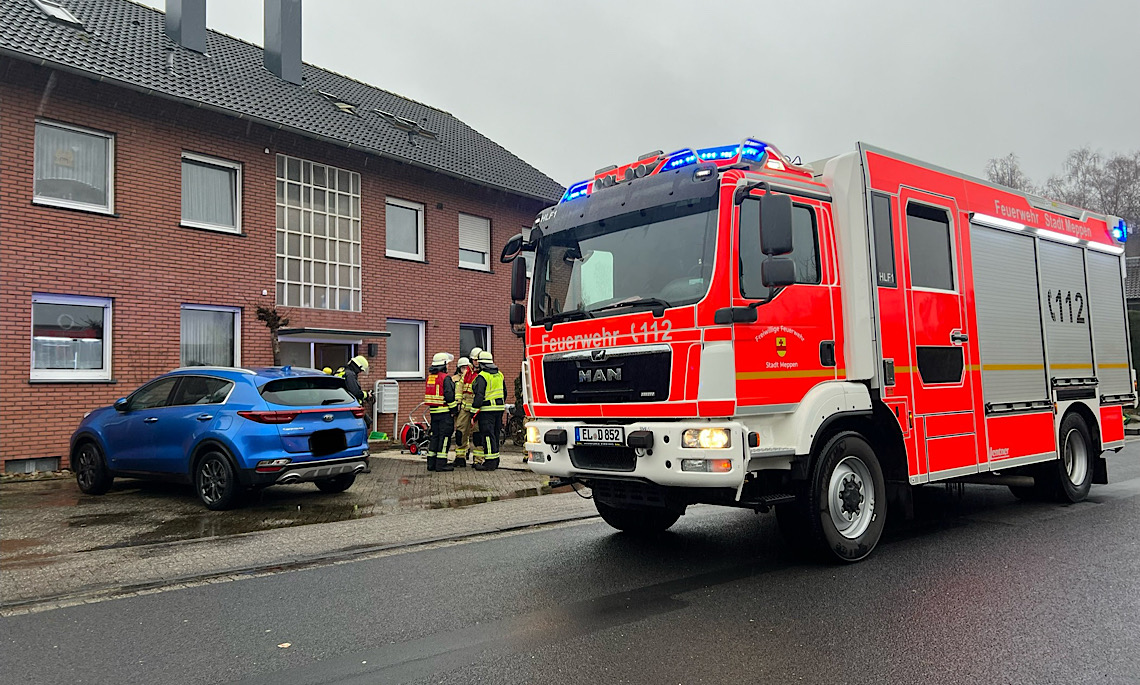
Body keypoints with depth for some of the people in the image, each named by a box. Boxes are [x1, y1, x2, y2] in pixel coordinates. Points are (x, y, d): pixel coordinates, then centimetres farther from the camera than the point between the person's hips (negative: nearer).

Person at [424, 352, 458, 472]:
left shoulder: (430, 377, 12)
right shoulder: (445, 378, -12)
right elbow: (449, 395, -17)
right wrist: (454, 409, -10)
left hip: (433, 411, 8)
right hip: (445, 412, -8)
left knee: (435, 435, 13)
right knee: (445, 436, -3)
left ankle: (431, 462, 15)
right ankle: (441, 463, -4)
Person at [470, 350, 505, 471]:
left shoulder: (482, 376, -12)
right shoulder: (499, 374, 14)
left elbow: (479, 395, -19)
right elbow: (504, 392, 20)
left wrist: (475, 407, -15)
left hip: (487, 410, -8)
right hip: (499, 408, 8)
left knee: (487, 435, -6)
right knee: (495, 434, 15)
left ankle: (490, 462, -8)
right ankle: (495, 460, 21)